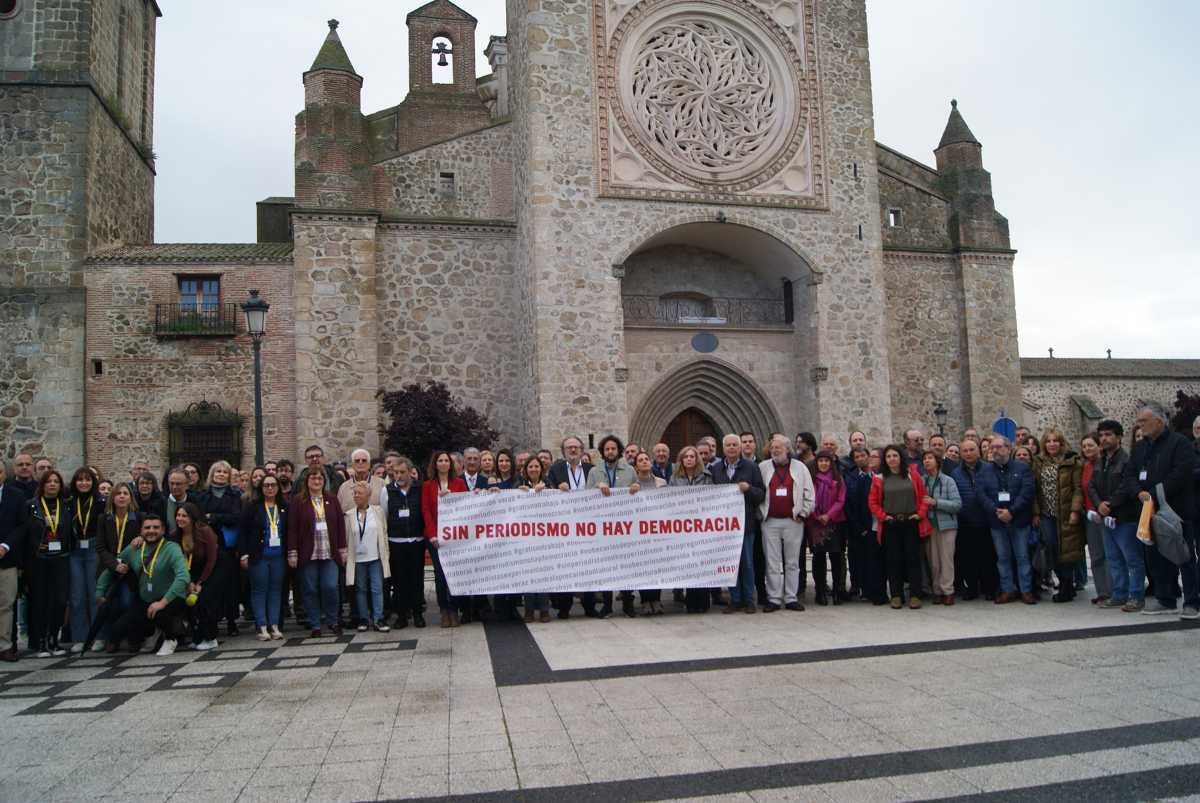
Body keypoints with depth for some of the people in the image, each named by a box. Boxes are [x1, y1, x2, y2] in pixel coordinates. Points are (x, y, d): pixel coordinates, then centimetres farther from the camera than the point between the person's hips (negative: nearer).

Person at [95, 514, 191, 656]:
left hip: (171, 600, -5)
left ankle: (171, 638, 0)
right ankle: (152, 631, 23)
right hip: (144, 601, 6)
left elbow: (183, 577, -30)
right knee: (118, 631, -9)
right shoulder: (132, 549, 1)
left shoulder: (172, 548, -16)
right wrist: (100, 593, 13)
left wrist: (163, 602, -34)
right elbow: (110, 570, 17)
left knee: (159, 613, -36)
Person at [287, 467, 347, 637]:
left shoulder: (332, 500, 9)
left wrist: (342, 549, 5)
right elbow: (292, 528, -2)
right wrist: (292, 552, -7)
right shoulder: (298, 501, 1)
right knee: (311, 590, 4)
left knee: (331, 587, -5)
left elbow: (340, 525, 9)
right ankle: (315, 625, 15)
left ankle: (332, 621, 13)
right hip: (307, 554, -1)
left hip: (329, 553, 1)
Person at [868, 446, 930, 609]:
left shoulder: (912, 475, 3)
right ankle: (896, 595, 10)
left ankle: (915, 595, 6)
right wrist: (882, 516, -6)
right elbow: (872, 502, 5)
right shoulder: (880, 479, 3)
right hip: (890, 525, 0)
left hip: (911, 523, 0)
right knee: (894, 560, 3)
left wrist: (920, 513, -7)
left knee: (913, 558, 0)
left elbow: (923, 496, 4)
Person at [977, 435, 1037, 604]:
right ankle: (1008, 590, 14)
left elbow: (1028, 491, -9)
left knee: (1022, 556, 2)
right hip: (996, 521, 2)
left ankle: (1026, 590, 10)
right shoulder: (984, 471, 8)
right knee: (1003, 557, 7)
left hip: (1019, 520, -2)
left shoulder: (1023, 468, 2)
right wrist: (996, 511, -15)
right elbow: (980, 494, -3)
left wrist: (1011, 511, -17)